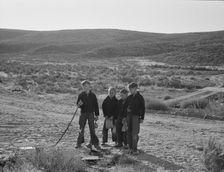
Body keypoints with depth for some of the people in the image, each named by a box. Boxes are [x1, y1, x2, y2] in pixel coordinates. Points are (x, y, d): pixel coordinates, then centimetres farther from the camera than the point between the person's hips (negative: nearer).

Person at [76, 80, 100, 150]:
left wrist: (96, 115, 1)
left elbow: (96, 105, 3)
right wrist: (79, 104, -19)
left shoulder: (93, 95, 0)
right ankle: (79, 143, 17)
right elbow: (78, 104, 6)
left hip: (91, 113, -1)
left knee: (92, 129, -2)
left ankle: (95, 143, 5)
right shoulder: (81, 95, 1)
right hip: (83, 113, 1)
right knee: (81, 129, 5)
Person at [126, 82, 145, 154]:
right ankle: (131, 148, 11)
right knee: (129, 133, 4)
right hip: (129, 116, 5)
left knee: (134, 134, -10)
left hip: (136, 116, -5)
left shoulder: (140, 97, -1)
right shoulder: (129, 97, 13)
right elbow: (126, 106, 17)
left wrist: (142, 118, -6)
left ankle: (135, 149, -6)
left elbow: (143, 108, -1)